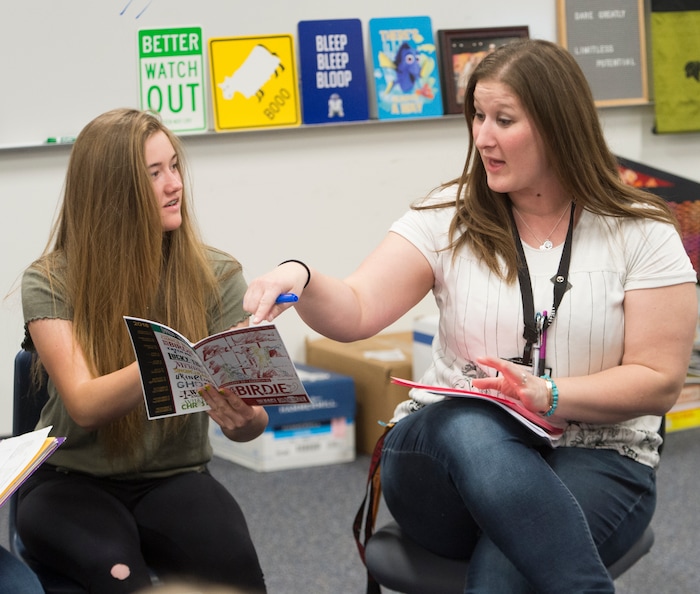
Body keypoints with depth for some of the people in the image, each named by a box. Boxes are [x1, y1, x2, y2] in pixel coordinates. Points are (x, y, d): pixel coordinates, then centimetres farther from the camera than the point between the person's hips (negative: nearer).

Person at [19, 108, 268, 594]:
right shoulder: (50, 283, -7)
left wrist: (245, 417, -31)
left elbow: (249, 420, -5)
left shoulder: (217, 276, -2)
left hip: (175, 477, 2)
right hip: (73, 481, -2)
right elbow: (85, 405, -21)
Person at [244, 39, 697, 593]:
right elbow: (356, 313, -4)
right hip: (447, 448, 3)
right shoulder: (450, 219, 7)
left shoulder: (642, 235, 3)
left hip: (594, 460, -2)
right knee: (473, 427, -37)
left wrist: (548, 396, -17)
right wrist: (301, 279, -26)